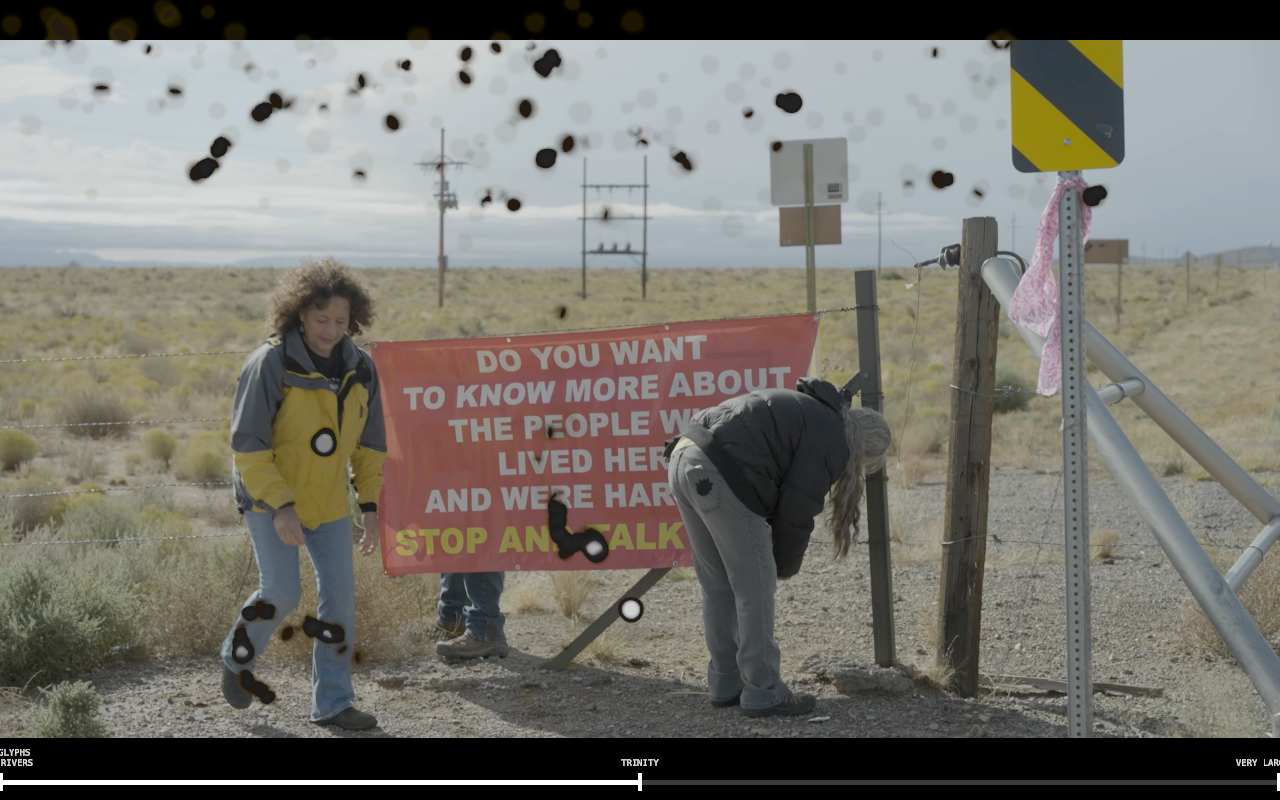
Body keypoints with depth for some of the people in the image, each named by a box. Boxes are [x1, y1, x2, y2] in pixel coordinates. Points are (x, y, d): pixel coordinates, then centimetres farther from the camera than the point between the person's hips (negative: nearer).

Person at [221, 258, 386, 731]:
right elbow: (247, 446, -18)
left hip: (328, 502, 5)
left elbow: (371, 445, 9)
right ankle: (238, 659, 17)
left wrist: (372, 506, 2)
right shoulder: (270, 365, -19)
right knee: (282, 592, -14)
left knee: (340, 597, 1)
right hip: (269, 500, -5)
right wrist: (280, 507, -25)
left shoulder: (360, 370, -2)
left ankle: (332, 704, 12)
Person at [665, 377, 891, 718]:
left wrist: (763, 531, 24)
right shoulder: (831, 442, 0)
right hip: (720, 477, -10)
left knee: (717, 585, 18)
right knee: (755, 588, 3)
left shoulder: (803, 410, 27)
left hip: (684, 458, 10)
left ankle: (725, 685, 27)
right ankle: (763, 693, 10)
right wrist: (785, 565, 16)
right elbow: (797, 510, 1)